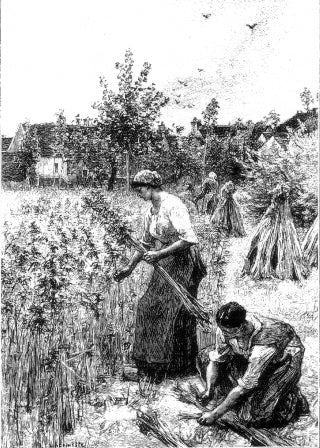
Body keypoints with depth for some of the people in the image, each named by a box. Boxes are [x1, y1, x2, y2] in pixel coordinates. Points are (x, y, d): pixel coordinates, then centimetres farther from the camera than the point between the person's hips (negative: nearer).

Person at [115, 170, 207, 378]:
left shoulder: (173, 205, -17)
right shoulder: (151, 212, 10)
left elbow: (188, 239, -25)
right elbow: (146, 243, 24)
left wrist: (159, 254, -23)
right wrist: (130, 267, 23)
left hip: (183, 263, -9)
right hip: (165, 266, 9)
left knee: (177, 311, -5)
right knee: (150, 306, 8)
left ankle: (184, 365, 10)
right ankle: (153, 359, 22)